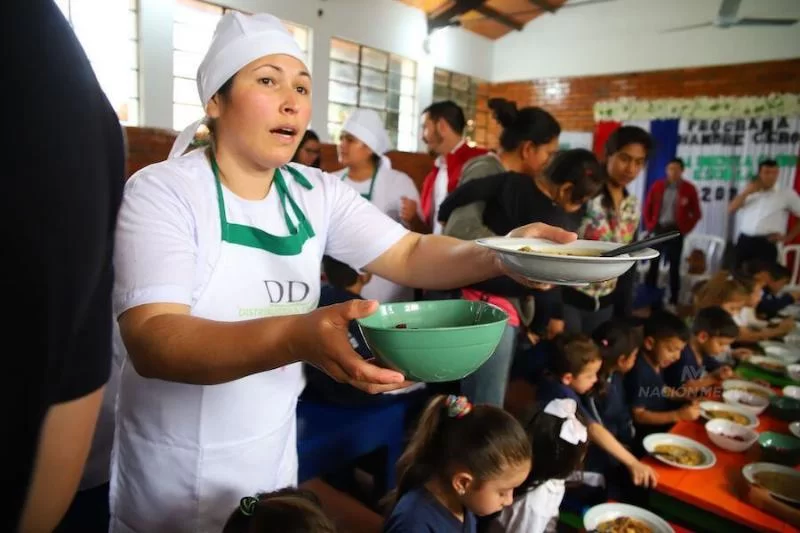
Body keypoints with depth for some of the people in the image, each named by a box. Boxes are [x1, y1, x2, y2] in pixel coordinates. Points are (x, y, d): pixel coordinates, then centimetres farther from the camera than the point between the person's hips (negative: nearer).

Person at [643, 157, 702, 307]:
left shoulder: (689, 189, 0)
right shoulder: (657, 186, 4)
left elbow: (697, 213, 4)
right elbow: (647, 207, 10)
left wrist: (686, 228, -4)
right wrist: (650, 225, 1)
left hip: (676, 231, -1)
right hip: (658, 229, 2)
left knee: (674, 266, 3)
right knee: (653, 264, 5)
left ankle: (673, 300, 9)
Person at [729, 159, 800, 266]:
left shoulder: (787, 194, 7)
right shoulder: (749, 192, 17)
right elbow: (731, 209, 7)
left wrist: (788, 237, 3)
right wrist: (746, 192, -3)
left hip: (766, 244, -3)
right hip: (744, 241, 3)